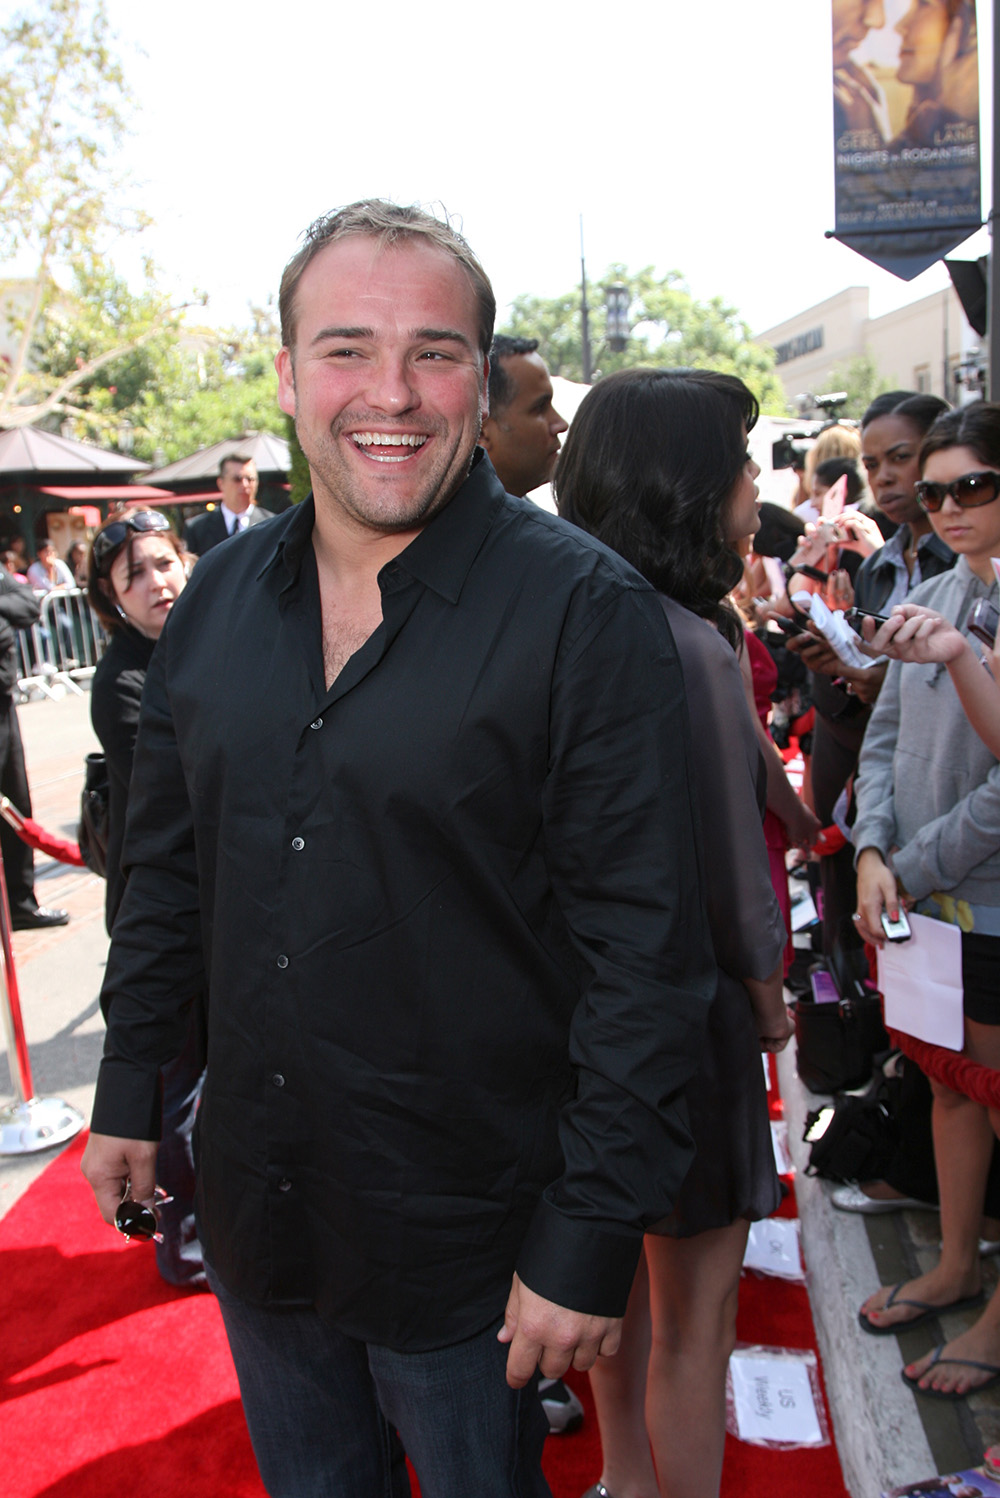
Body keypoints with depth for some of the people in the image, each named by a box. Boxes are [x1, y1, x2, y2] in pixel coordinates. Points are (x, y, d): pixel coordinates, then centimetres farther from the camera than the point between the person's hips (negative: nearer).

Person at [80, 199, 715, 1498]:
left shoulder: (586, 611, -17)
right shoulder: (221, 597, 0)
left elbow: (647, 954, -17)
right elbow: (168, 867, 10)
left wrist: (591, 1238, -16)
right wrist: (129, 1085, 11)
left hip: (463, 1238, -5)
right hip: (249, 1200, 5)